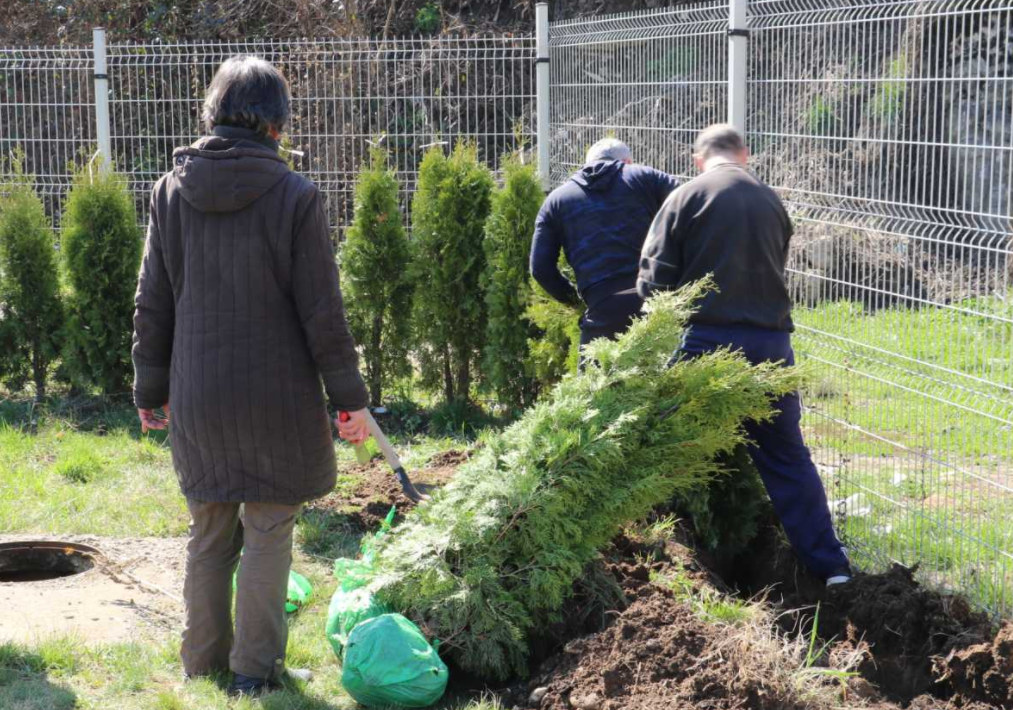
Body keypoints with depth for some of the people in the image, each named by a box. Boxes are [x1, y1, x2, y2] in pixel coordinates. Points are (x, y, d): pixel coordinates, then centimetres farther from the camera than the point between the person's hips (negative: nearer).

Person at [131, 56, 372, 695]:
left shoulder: (172, 191, 0)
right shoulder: (295, 196, -11)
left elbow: (153, 303, 5)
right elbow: (322, 311, -9)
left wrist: (151, 389, 15)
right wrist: (350, 395, -1)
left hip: (197, 397, 4)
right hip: (277, 396, -4)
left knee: (209, 535, 16)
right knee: (268, 533, 7)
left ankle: (203, 663, 25)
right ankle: (256, 668, 12)